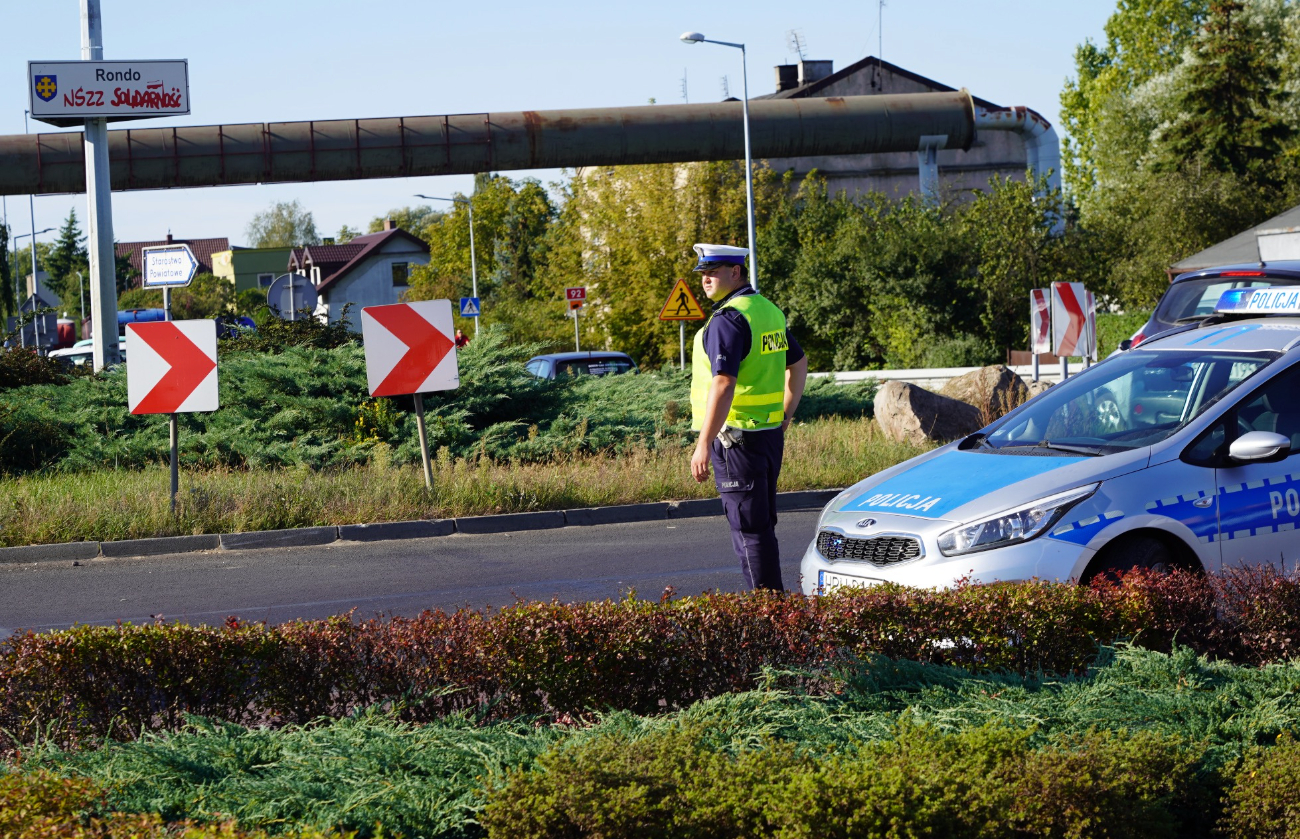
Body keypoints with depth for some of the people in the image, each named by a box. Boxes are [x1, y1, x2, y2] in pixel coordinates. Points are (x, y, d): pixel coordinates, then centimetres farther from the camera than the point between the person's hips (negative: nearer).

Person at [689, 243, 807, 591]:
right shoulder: (769, 311, 13)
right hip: (770, 434, 9)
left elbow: (724, 384, -25)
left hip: (736, 437, -9)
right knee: (763, 525, 16)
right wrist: (785, 417, 26)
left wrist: (703, 445, -25)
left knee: (749, 530, -5)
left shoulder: (727, 319, -17)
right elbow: (799, 364, 24)